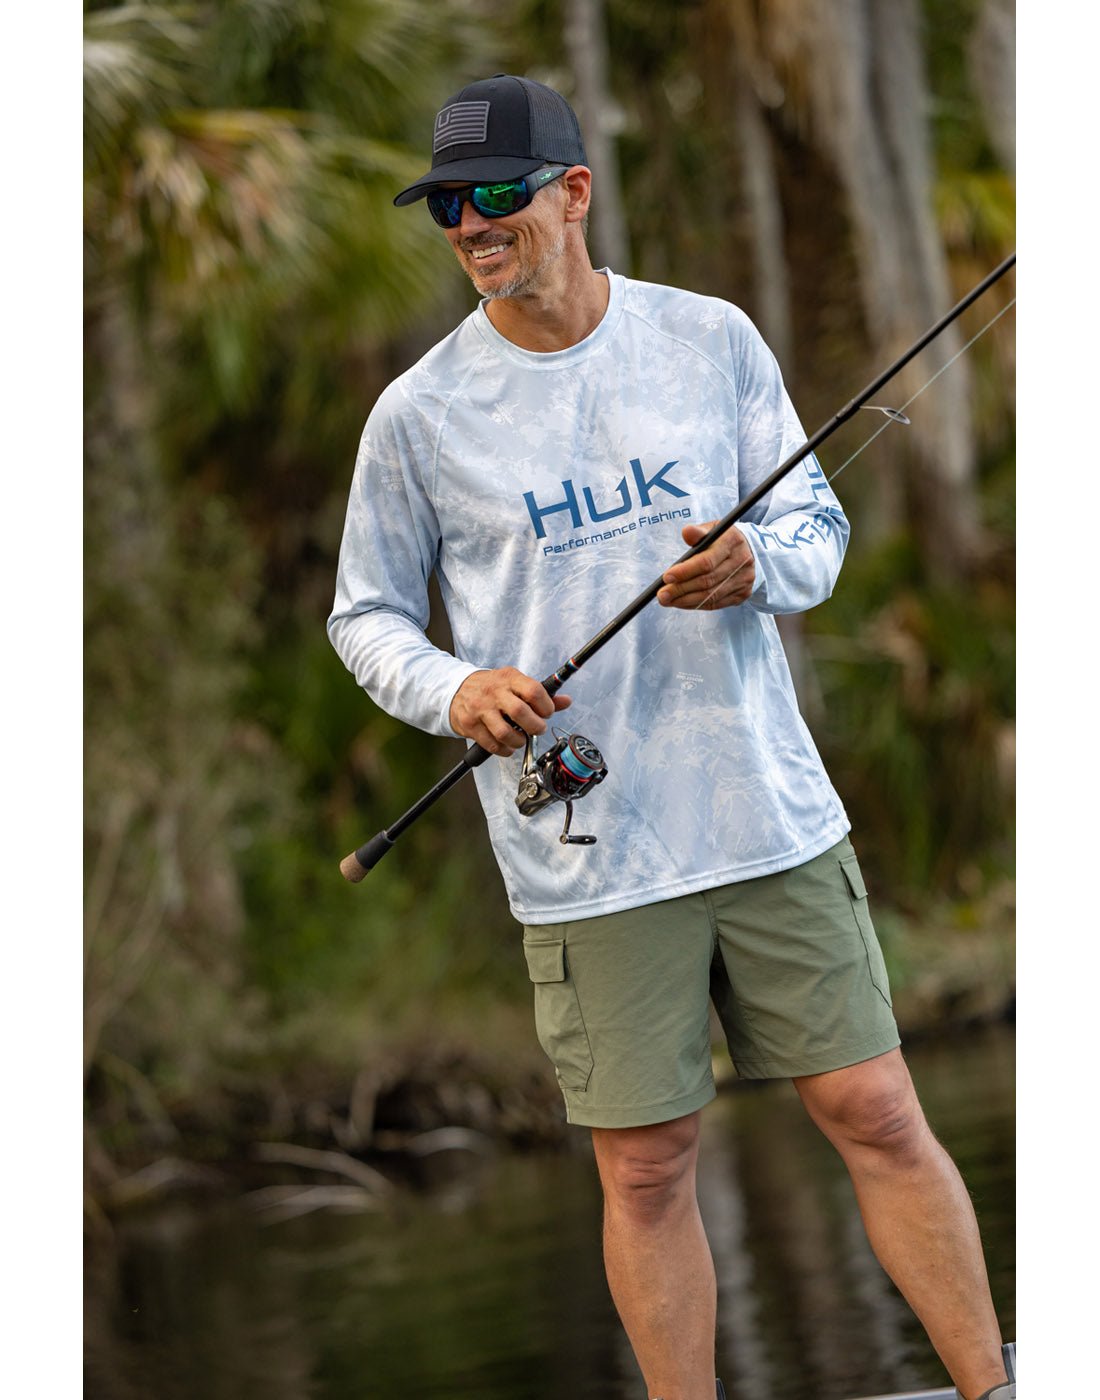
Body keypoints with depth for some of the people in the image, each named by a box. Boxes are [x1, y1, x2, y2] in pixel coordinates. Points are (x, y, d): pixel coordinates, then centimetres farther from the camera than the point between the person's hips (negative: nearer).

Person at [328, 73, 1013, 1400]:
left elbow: (817, 522, 8)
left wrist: (755, 562, -15)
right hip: (585, 859, -1)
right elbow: (366, 612, 9)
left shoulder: (713, 340, 2)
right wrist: (454, 691, -12)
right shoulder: (418, 415, -1)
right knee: (645, 1170, 2)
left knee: (877, 1117, 3)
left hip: (772, 817, 1)